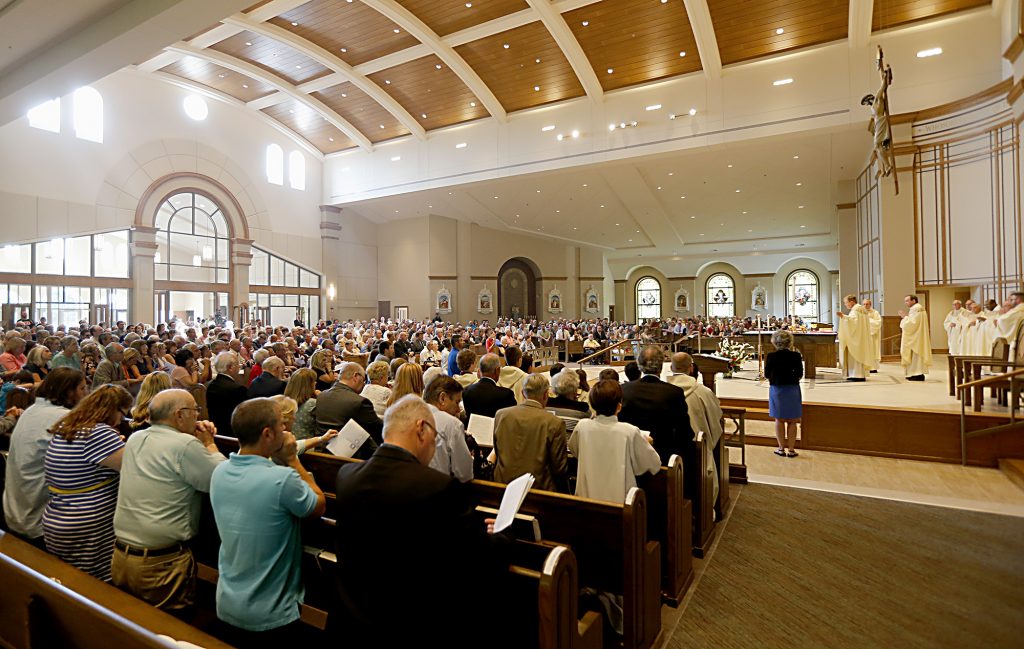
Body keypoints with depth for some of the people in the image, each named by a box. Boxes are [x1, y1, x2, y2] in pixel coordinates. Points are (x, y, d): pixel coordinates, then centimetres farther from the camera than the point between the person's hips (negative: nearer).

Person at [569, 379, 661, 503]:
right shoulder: (630, 432, -16)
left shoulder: (582, 427, -7)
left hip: (586, 498, 3)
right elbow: (654, 466, -4)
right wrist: (645, 443, 13)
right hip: (620, 501, -3)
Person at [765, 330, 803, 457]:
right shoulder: (796, 356, -10)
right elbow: (800, 375, -3)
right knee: (792, 421, 10)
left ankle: (781, 448, 15)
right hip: (792, 389, 0)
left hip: (776, 389, 0)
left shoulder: (771, 356, -10)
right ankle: (791, 449, 12)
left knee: (779, 420, 12)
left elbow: (767, 375, -4)